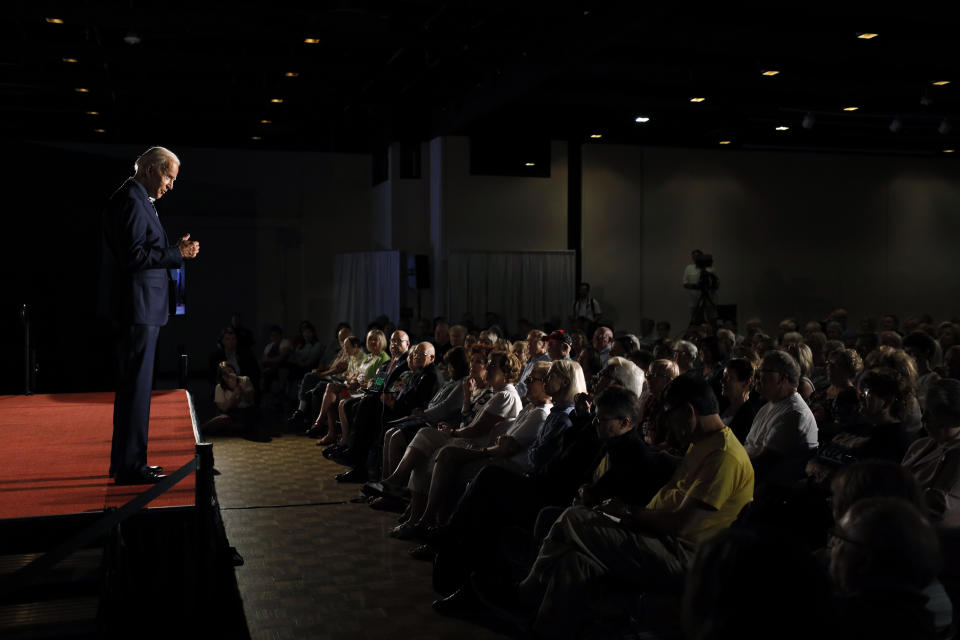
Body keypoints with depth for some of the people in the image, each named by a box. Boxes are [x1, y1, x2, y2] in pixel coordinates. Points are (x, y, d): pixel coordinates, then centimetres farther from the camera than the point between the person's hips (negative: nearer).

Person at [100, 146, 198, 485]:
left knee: (133, 385, 15)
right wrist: (177, 253, -15)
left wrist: (174, 249, 9)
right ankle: (130, 466, -1)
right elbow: (133, 257, -21)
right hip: (137, 307, -11)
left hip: (140, 308, 11)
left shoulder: (137, 200, 18)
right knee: (136, 385, -6)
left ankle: (125, 462, 23)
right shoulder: (130, 201, -14)